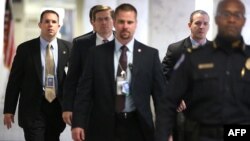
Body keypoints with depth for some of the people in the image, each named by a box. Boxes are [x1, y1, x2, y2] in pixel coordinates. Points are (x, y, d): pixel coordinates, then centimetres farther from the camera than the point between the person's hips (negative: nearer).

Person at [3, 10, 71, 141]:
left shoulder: (68, 48, 3)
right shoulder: (25, 48, -2)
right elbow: (14, 80, 0)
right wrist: (9, 110, -2)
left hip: (58, 108, 2)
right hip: (33, 109, -2)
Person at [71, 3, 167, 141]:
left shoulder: (150, 54, 2)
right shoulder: (97, 53, 3)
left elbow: (160, 94, 2)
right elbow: (85, 91, 1)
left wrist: (163, 130, -4)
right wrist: (78, 123, -8)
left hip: (138, 127, 0)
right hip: (104, 127, 0)